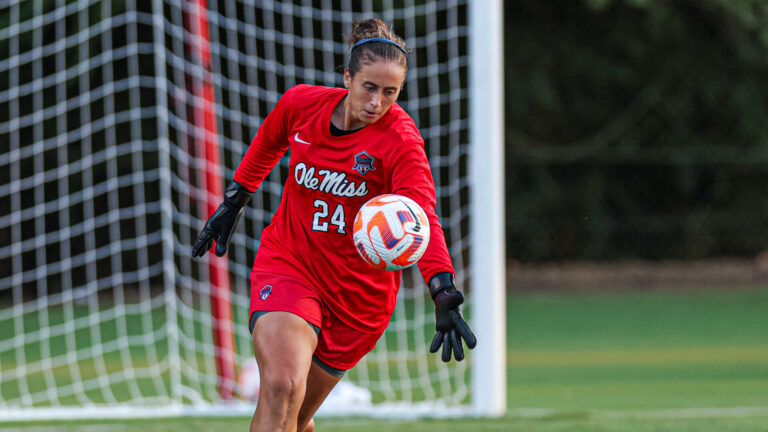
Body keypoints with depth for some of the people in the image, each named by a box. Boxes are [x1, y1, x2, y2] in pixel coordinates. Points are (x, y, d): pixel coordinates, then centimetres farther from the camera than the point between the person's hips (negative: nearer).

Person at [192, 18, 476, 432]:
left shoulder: (401, 139, -19)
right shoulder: (301, 103, -9)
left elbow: (422, 218, -34)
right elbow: (268, 142, 16)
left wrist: (444, 293, -48)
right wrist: (232, 204, 21)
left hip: (359, 294, 0)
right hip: (286, 263, 0)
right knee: (281, 388, -25)